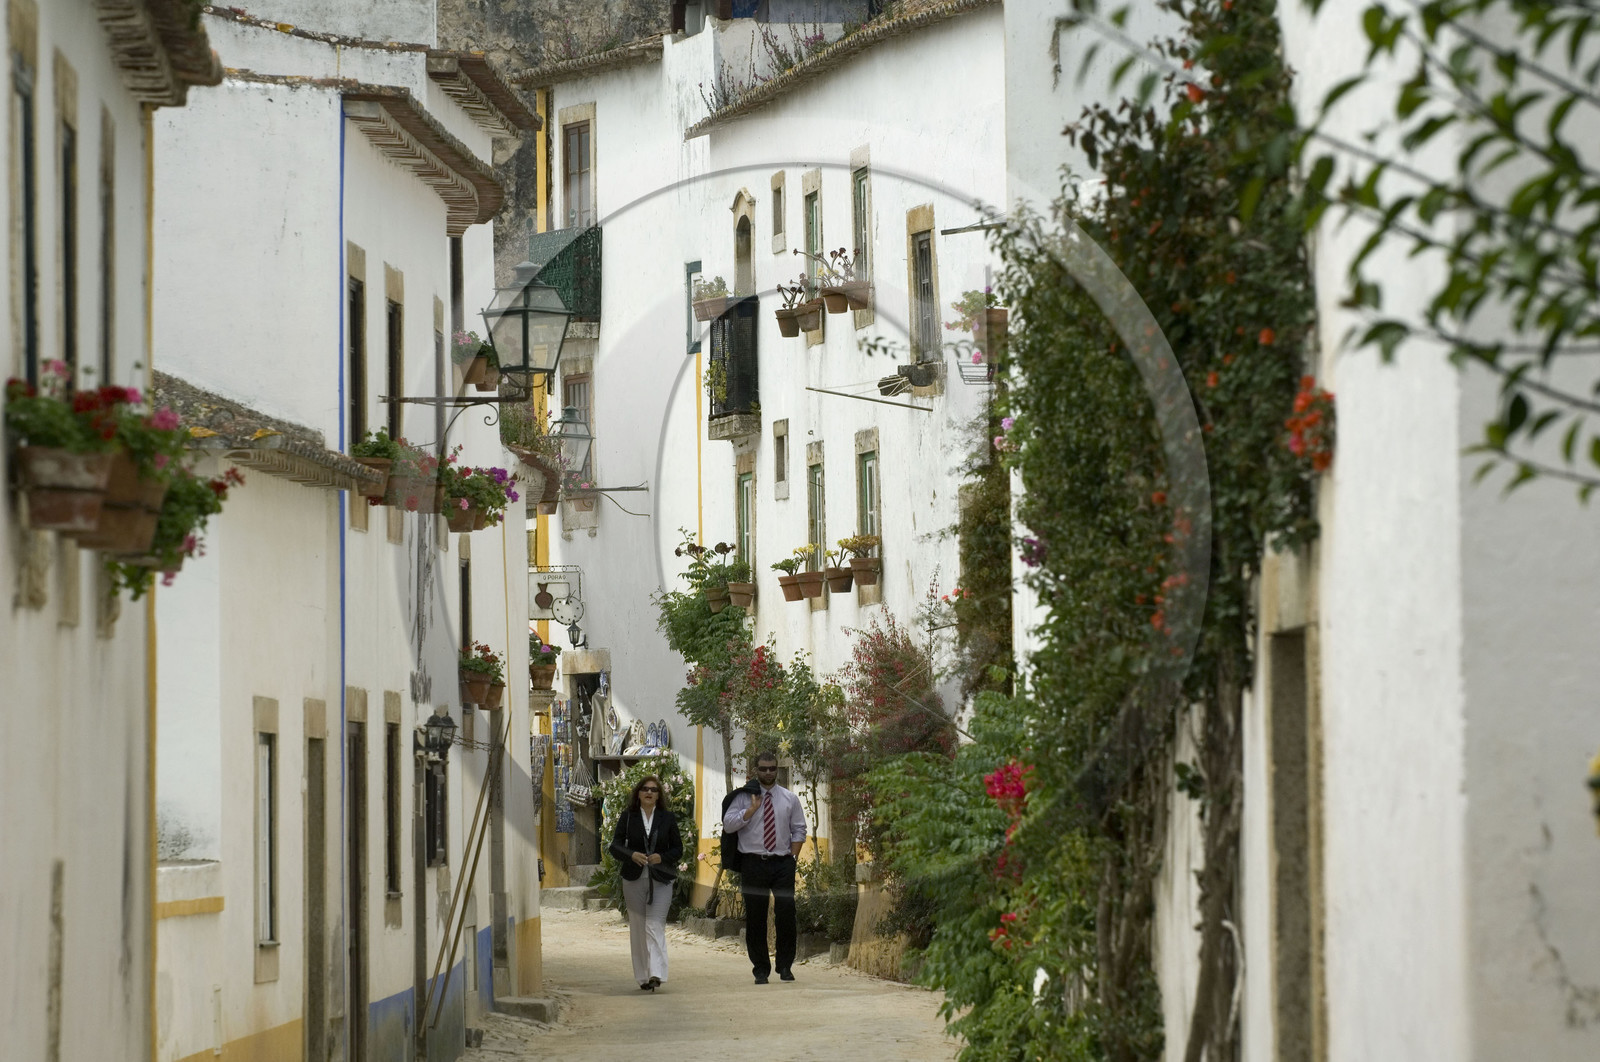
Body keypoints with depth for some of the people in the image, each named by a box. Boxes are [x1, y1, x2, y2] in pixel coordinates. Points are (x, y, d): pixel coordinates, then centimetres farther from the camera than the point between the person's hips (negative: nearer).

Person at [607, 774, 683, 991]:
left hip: (661, 880, -2)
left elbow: (678, 849, 6)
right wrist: (632, 855, -19)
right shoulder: (628, 817, 5)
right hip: (634, 880, 2)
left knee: (655, 925, -13)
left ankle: (656, 973, -22)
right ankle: (643, 976, 13)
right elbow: (615, 845, 1)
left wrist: (662, 857, -14)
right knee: (638, 927, 5)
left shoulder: (668, 818, 5)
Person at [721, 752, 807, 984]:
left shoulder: (790, 799, 11)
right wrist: (752, 809, -12)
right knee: (755, 918, 1)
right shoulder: (744, 797, 5)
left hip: (782, 863, 1)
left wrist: (793, 856, 1)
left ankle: (785, 966, 6)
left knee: (786, 913, -6)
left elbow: (799, 830, 12)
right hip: (753, 863, -1)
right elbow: (728, 824, -6)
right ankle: (761, 969, 10)